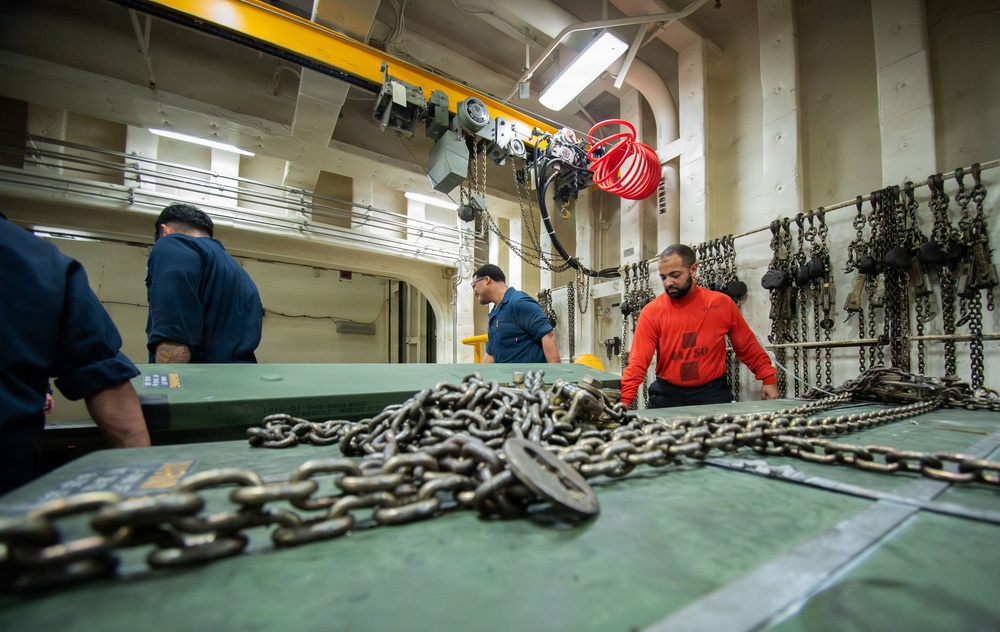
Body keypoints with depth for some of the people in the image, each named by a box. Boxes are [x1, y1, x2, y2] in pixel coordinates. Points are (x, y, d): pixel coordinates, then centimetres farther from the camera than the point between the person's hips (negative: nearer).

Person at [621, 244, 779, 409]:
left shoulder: (722, 303, -5)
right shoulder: (651, 312, -11)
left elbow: (747, 346, 8)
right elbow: (638, 362, -16)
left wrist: (769, 378, 4)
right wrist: (623, 401, -25)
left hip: (713, 393, 1)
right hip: (667, 395, 0)